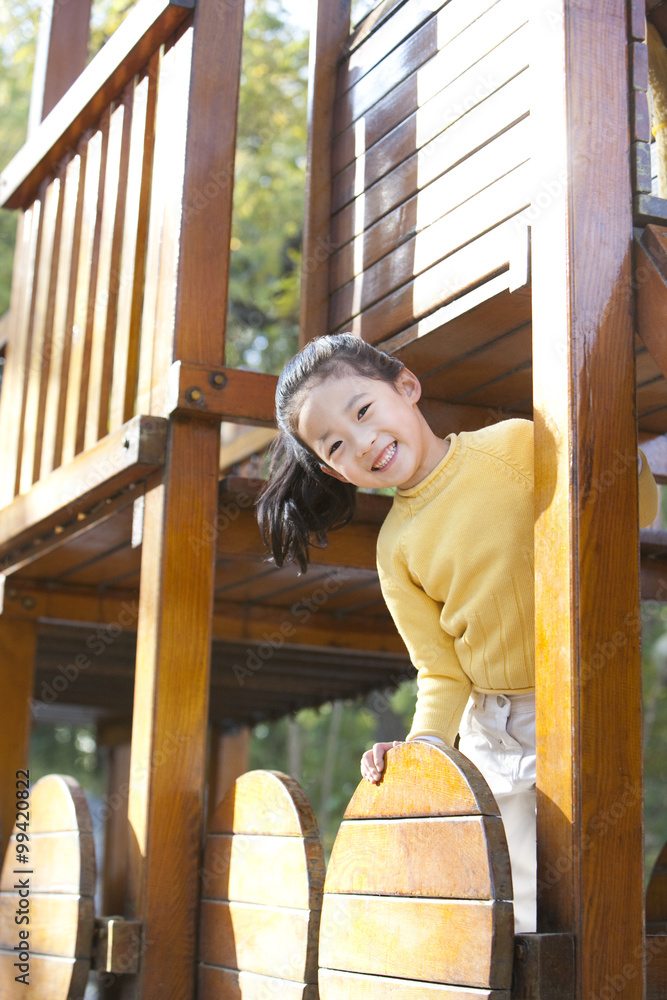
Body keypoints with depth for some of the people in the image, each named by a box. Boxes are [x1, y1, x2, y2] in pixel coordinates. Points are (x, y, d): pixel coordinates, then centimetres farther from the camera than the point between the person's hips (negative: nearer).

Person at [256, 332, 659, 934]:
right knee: (510, 916, 5)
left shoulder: (515, 446, -7)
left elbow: (641, 511, -1)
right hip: (490, 736, 4)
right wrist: (422, 743, -11)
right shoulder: (397, 548, 4)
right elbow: (442, 673, 5)